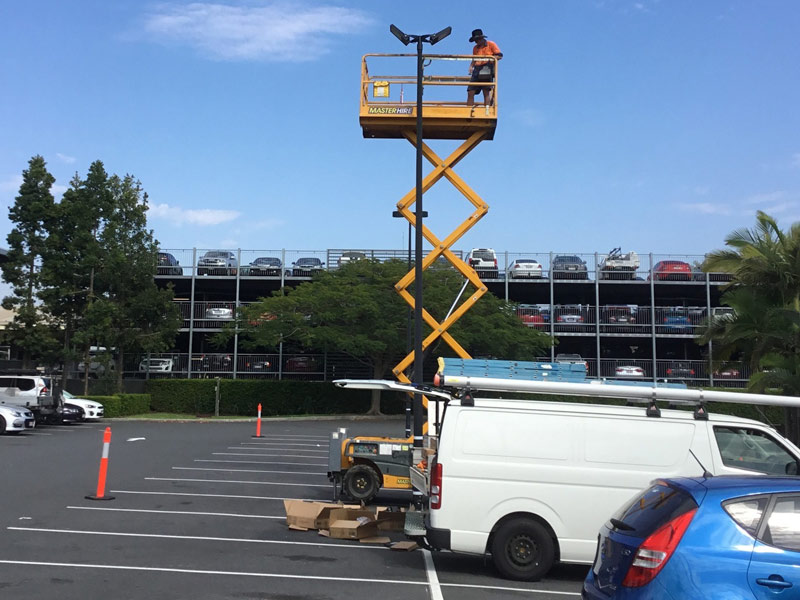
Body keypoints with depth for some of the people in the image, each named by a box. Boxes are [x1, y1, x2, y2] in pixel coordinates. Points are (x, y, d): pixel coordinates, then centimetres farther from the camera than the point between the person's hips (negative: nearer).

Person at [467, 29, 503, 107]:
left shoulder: (491, 44, 5)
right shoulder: (475, 48, 20)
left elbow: (500, 55, 1)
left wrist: (491, 58, -16)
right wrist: (471, 66, 8)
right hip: (477, 71, 5)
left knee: (486, 92, -9)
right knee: (470, 92, -4)